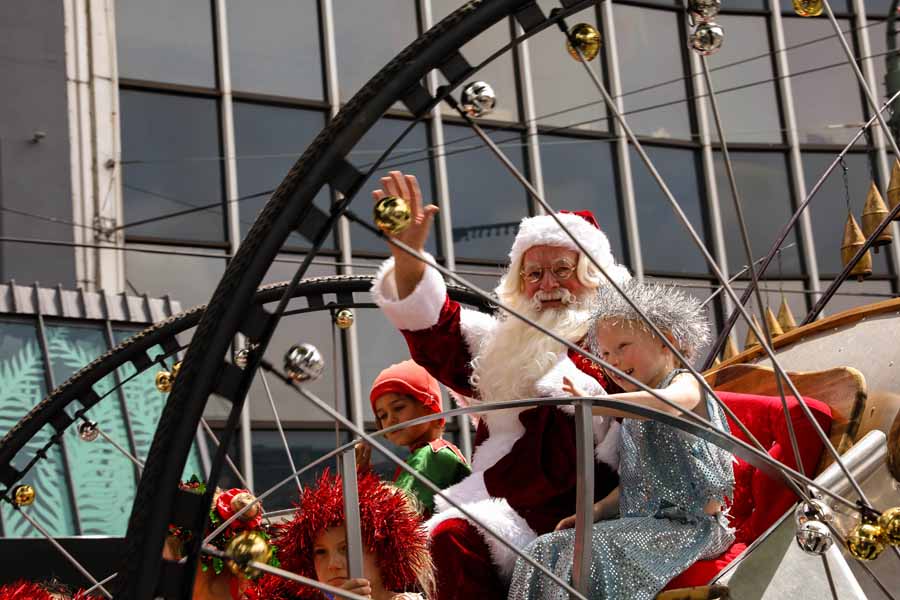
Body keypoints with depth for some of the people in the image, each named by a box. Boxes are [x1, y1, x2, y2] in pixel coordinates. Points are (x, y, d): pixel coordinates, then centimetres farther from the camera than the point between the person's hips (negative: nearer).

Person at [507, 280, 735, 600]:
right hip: (641, 523, 8)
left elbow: (666, 404, -32)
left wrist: (591, 404, -41)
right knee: (545, 551, -8)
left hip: (691, 524, -8)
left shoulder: (686, 383, -5)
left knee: (596, 553, -30)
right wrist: (594, 512, 5)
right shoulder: (633, 412, 20)